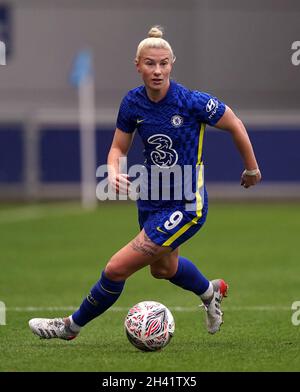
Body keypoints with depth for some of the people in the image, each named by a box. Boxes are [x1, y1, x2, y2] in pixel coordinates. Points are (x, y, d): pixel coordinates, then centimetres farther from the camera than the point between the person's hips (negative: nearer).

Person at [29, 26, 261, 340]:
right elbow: (119, 148, 5)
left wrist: (252, 169, 5)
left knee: (117, 268, -10)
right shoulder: (132, 102, -7)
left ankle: (72, 326, 11)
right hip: (151, 201, 7)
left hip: (185, 206, -7)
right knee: (163, 267, 31)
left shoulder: (191, 102, -22)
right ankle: (211, 292, 61)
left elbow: (235, 126, -7)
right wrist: (113, 172, -17)